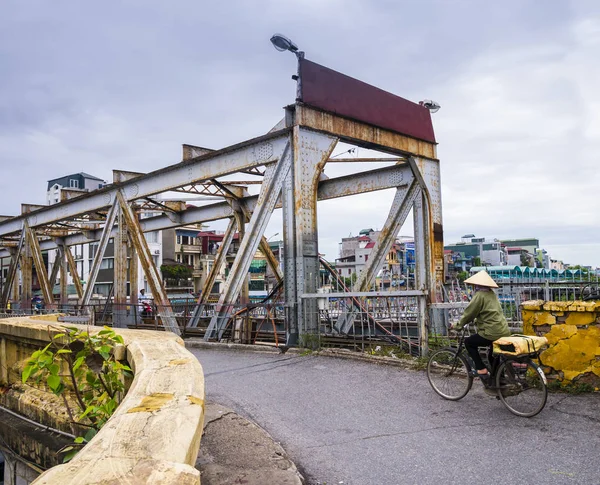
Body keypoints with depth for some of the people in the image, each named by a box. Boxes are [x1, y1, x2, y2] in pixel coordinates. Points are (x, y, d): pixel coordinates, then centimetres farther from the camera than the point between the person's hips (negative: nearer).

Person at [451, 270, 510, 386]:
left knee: (468, 342, 7)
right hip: (503, 331, 8)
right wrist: (476, 320, 32)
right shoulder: (491, 293, 14)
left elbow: (469, 313, -9)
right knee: (492, 356, 23)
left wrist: (457, 325, 2)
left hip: (492, 332, -8)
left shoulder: (480, 295, -12)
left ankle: (482, 370, 2)